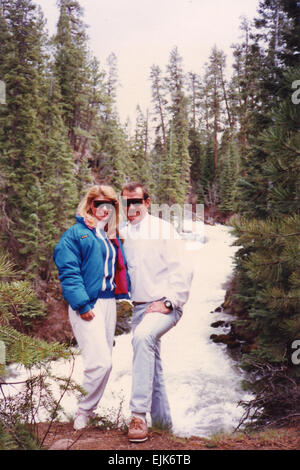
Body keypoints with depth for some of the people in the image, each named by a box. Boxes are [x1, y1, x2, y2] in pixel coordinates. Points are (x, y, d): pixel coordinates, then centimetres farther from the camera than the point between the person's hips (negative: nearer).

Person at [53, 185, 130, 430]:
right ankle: (84, 411, 9)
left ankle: (89, 409, 30)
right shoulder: (76, 234, -4)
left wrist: (123, 293, 7)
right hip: (87, 305, -7)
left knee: (103, 361, 13)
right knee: (100, 362, -14)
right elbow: (68, 272, -13)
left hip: (109, 302, 8)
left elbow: (120, 267, 21)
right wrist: (82, 305, -20)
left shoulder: (112, 237, 18)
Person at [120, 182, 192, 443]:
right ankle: (162, 421, 30)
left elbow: (180, 270, -9)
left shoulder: (163, 229, -4)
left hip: (165, 305, -6)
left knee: (142, 336, -35)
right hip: (140, 308, 7)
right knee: (153, 368, 13)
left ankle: (139, 415, -32)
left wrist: (168, 302, -18)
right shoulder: (123, 235, 12)